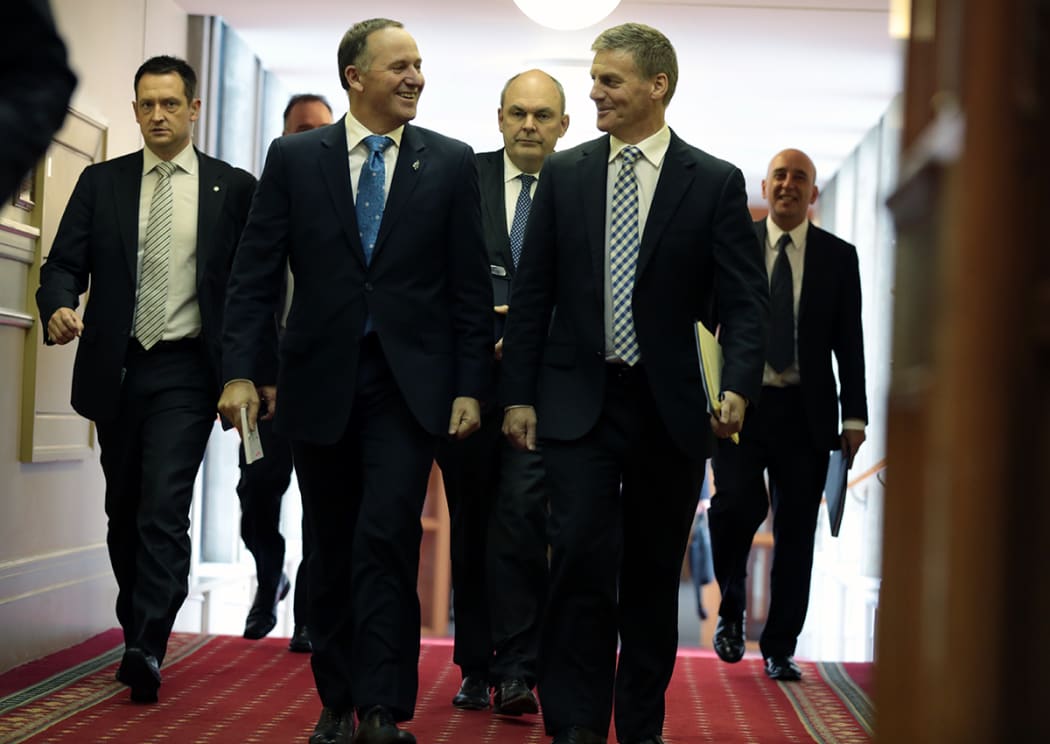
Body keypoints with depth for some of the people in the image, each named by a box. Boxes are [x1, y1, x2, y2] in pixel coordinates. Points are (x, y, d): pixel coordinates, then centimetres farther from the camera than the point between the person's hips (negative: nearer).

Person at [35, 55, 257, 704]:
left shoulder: (233, 188, 2)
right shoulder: (101, 183, 9)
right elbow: (64, 263, 4)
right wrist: (59, 307, -19)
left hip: (185, 371, -4)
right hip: (115, 369, 4)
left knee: (165, 510, -14)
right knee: (124, 512, 13)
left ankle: (147, 651, -15)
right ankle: (136, 635, 27)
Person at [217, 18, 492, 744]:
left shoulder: (451, 162, 3)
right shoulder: (293, 159, 3)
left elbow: (471, 284, 3)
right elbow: (256, 272, 2)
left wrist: (471, 385, -2)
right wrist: (240, 369, -7)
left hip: (408, 381, -1)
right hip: (320, 379, 2)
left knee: (387, 536, -13)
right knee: (331, 548, 10)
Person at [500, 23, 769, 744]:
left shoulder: (716, 183, 0)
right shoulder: (565, 173, 6)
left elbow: (745, 300, -4)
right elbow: (532, 292, 7)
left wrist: (739, 385, -19)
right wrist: (519, 393, 3)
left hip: (670, 408, 0)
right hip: (581, 403, 0)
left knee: (653, 573, 9)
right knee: (582, 558, -9)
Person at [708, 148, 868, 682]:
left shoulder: (839, 256, 8)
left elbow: (850, 343, 7)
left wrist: (854, 417, 0)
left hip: (806, 412, 1)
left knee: (795, 532, 2)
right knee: (736, 502, -18)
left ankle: (780, 649, 13)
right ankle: (731, 609, 8)